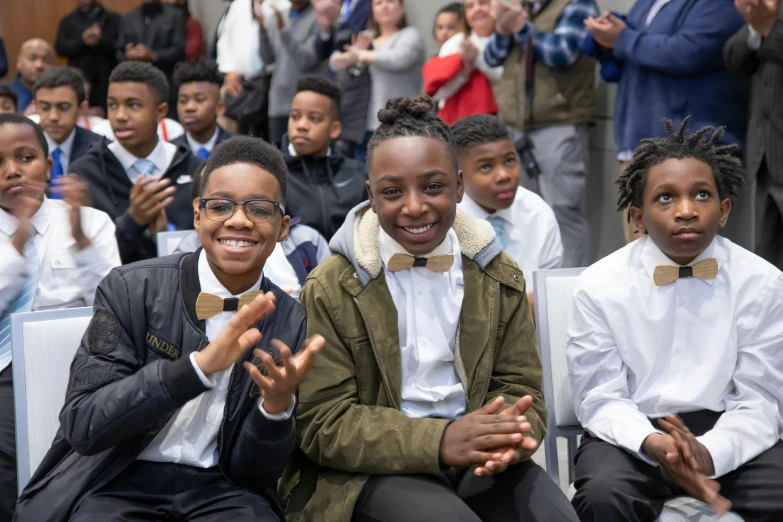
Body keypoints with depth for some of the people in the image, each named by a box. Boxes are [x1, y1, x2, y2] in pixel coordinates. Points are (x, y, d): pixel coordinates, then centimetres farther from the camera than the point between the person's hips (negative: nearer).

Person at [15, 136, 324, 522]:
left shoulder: (290, 323, 0)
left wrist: (278, 403, -20)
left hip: (219, 487, 2)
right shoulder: (130, 289, -7)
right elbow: (82, 425, -15)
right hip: (118, 481, -2)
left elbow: (251, 471, 1)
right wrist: (199, 365, -25)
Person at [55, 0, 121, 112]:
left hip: (106, 82, -1)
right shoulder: (67, 21, 13)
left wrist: (101, 41, -20)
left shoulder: (114, 19, 7)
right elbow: (60, 48, 1)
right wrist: (82, 41, -16)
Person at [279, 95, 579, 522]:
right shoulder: (330, 290, -4)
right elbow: (323, 423, -9)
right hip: (369, 469, -3)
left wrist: (508, 437, -20)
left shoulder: (500, 277, 8)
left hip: (480, 460, 3)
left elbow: (520, 388, 6)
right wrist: (439, 440, -24)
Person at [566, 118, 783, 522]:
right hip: (633, 431, -1)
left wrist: (709, 453, -27)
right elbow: (601, 400, -5)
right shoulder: (599, 287, -3)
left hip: (726, 433, 1)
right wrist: (654, 444, -27)